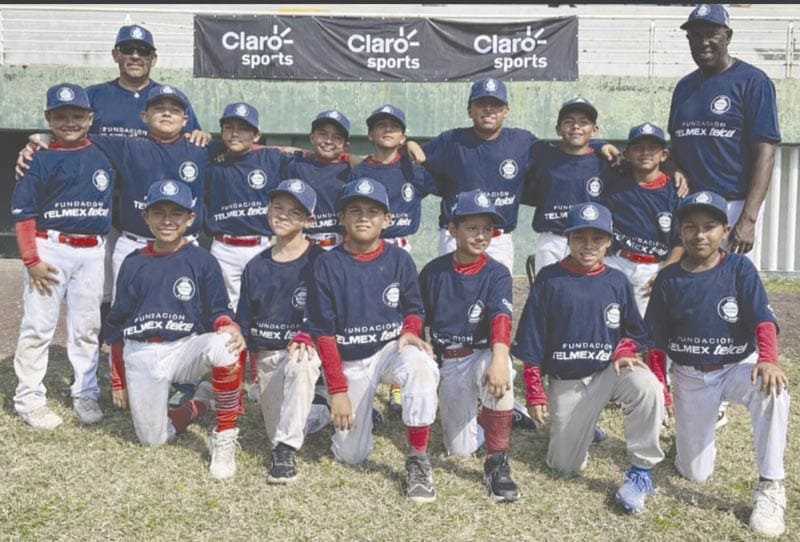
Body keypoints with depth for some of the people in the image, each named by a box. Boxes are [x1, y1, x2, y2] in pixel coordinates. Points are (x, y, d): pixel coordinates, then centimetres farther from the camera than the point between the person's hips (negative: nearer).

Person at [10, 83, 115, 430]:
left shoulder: (103, 157, 7)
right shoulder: (40, 159, -4)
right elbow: (23, 212, -6)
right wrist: (31, 260, -12)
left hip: (91, 252, 4)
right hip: (49, 249, -3)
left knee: (87, 327, 11)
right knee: (38, 326, 1)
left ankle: (85, 394, 22)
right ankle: (29, 400, 11)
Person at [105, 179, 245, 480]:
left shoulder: (202, 261, 0)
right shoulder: (133, 263, 6)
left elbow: (218, 311, -3)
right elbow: (117, 324, 12)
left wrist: (230, 327, -29)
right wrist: (118, 381, 12)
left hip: (186, 348, -2)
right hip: (141, 357, 3)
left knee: (223, 346, -36)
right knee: (152, 439, -1)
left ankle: (225, 437, -20)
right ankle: (201, 403, 28)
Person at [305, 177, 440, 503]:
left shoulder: (399, 260, -4)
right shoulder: (328, 265, -8)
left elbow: (414, 309, 7)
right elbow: (323, 332, -7)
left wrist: (410, 332, -18)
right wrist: (338, 390, -11)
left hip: (391, 349, 0)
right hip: (349, 362, 0)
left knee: (420, 364, -37)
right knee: (351, 456, 0)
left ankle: (418, 459, -21)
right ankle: (360, 410, 34)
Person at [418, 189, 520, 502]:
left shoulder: (497, 274, -8)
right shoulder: (434, 271, 0)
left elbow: (501, 317, -26)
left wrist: (499, 357, -44)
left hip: (482, 355, -2)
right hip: (447, 363, 2)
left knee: (498, 372, -40)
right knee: (460, 450, -2)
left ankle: (497, 462, -25)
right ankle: (477, 416, 34)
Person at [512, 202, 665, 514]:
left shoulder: (617, 282, 0)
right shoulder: (549, 279, -7)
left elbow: (633, 332, 12)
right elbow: (531, 342, -4)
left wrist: (624, 353, -11)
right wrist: (535, 394, -5)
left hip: (608, 372, 1)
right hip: (565, 382, 0)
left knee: (647, 385, -33)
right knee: (565, 466, 1)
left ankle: (642, 471, -17)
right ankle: (581, 425, 34)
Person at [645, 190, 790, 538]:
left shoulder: (740, 268, -8)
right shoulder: (668, 279, -4)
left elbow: (763, 320, -18)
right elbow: (657, 342, 1)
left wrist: (767, 359, -38)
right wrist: (658, 392, -1)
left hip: (738, 367, -1)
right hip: (690, 377, 1)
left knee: (773, 388, -38)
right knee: (694, 474, 2)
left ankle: (769, 487, -25)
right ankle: (695, 431, 38)